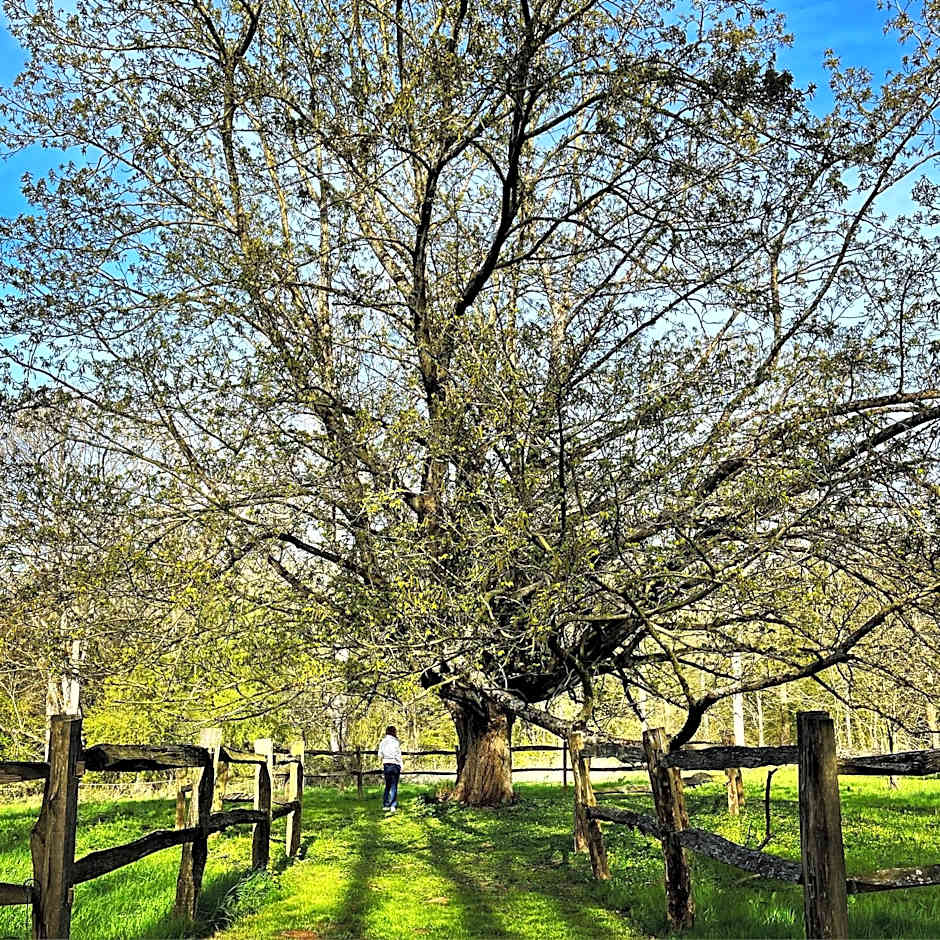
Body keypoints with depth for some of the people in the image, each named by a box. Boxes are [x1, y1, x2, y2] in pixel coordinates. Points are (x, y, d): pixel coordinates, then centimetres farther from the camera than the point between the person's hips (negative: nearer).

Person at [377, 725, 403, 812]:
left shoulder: (382, 742, 6)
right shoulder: (395, 742, -10)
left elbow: (380, 755, 8)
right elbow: (398, 756, -11)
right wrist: (401, 767, -3)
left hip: (386, 765, 5)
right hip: (394, 765, -5)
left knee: (387, 786, 15)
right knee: (394, 786, 0)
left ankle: (385, 805, 14)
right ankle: (393, 806, -2)